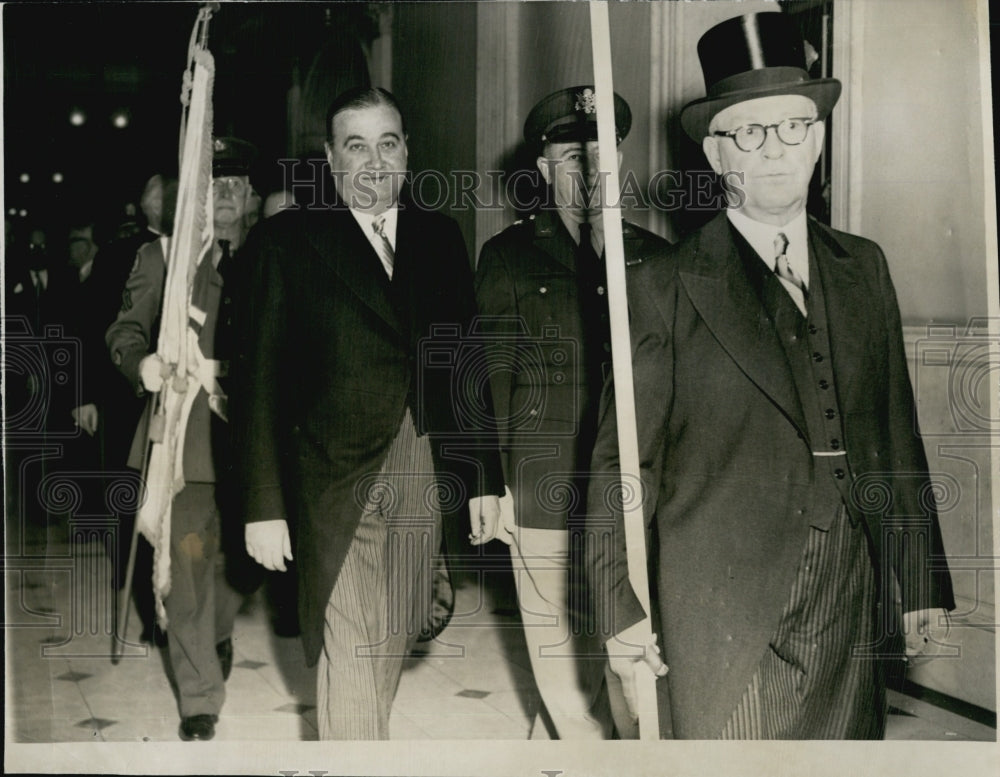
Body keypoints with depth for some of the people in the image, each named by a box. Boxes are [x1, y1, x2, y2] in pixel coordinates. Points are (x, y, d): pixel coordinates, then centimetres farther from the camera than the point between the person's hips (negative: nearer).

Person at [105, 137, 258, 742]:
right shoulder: (163, 256, 7)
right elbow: (126, 328, 4)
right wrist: (142, 361, -17)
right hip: (187, 426, -2)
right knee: (191, 560, -4)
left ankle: (219, 632, 44)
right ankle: (201, 697, 7)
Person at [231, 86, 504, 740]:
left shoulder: (440, 237, 11)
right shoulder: (287, 240, -2)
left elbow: (468, 362, 12)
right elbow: (259, 380, -5)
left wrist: (486, 477, 8)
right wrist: (264, 505, -9)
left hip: (425, 478, 4)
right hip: (337, 482, -4)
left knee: (395, 640, 14)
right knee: (350, 657, -4)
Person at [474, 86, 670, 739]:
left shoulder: (652, 257, 11)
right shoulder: (509, 257, 5)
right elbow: (492, 377, 2)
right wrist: (495, 483, -1)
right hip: (547, 499, -2)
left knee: (592, 661, 8)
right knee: (569, 689, 1)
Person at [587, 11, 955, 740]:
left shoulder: (864, 267, 10)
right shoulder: (666, 288, -5)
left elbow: (897, 434, 11)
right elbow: (623, 461, -5)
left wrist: (923, 583, 11)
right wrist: (621, 609, -8)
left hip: (854, 617, 4)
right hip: (724, 629, -4)